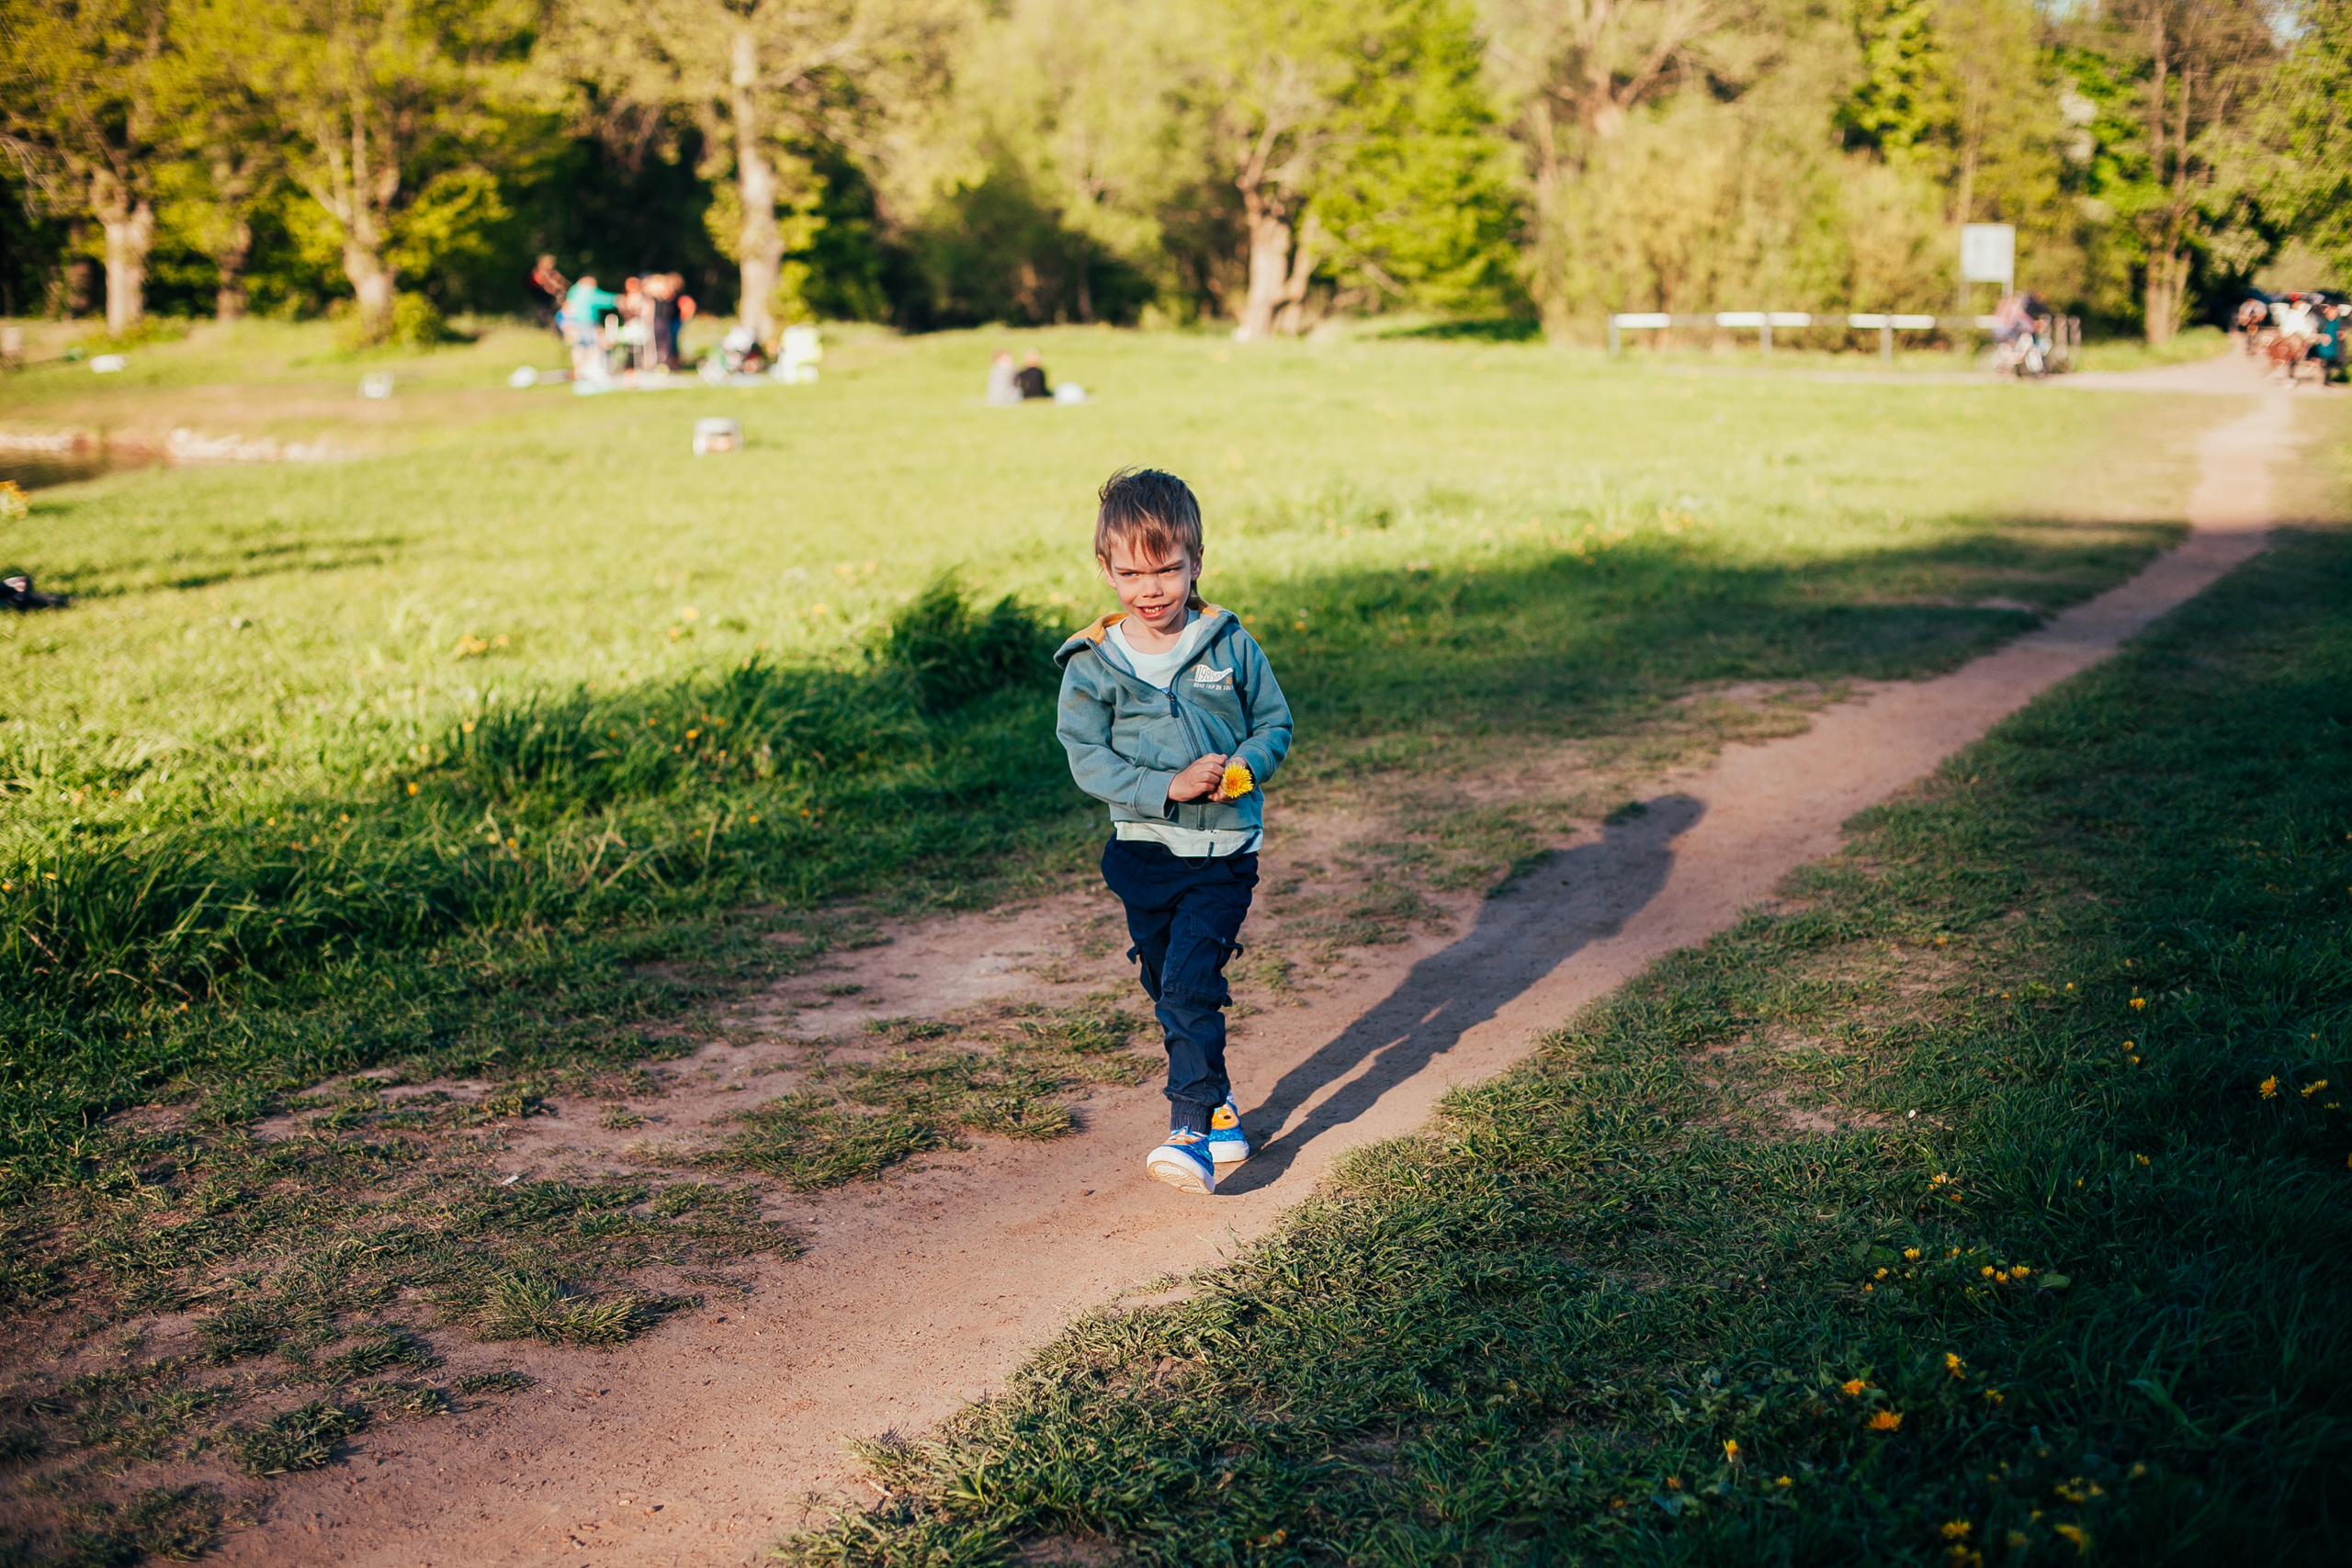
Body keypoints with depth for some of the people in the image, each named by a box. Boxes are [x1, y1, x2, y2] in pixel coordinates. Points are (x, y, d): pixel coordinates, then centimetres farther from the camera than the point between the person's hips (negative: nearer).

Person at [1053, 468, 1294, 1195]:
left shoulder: (1230, 644, -4)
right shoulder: (1092, 664, -5)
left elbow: (1275, 724, 3)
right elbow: (1086, 758, -8)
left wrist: (1238, 772, -17)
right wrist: (1168, 787, -21)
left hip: (1223, 849, -2)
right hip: (1143, 849, 3)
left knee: (1191, 980, -15)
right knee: (1166, 990, 14)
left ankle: (1192, 1129, -11)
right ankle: (1218, 1103, 34)